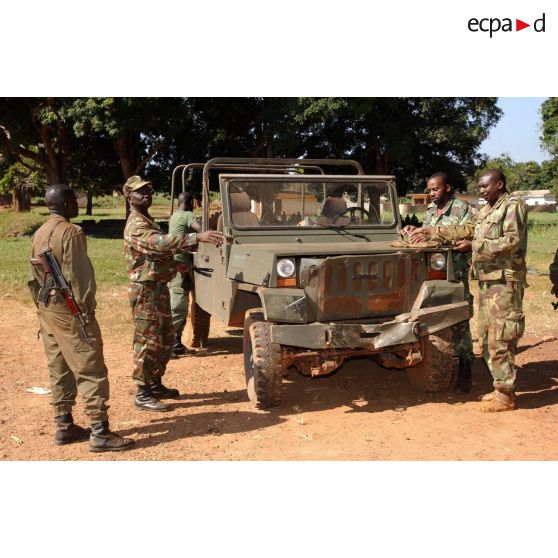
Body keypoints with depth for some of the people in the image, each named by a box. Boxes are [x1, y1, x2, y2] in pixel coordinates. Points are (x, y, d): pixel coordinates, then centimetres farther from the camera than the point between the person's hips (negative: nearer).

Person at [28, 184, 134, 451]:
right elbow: (76, 276, -18)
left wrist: (41, 308, 21)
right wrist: (86, 309, -14)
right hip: (69, 309, -9)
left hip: (46, 309, 9)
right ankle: (99, 432, -6)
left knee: (59, 369, 14)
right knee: (90, 370, -6)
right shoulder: (70, 232, -14)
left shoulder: (39, 234, 13)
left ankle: (64, 426, 21)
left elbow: (33, 278, 16)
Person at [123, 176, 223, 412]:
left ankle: (155, 384, 28)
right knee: (148, 342, -4)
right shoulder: (136, 224, -18)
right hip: (145, 290, -10)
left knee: (166, 340, 16)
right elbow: (160, 243, -36)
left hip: (158, 288, 10)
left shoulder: (147, 220, 16)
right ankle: (143, 395, 5)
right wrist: (197, 237, -45)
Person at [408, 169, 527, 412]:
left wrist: (482, 247, -16)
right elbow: (465, 230, 20)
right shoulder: (486, 210, 18)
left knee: (499, 339, -7)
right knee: (486, 337, 12)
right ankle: (501, 386, 21)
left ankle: (505, 395, 0)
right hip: (486, 279, 9)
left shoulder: (513, 205, -8)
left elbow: (514, 240, -18)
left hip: (504, 281, -9)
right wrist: (431, 232, 15)